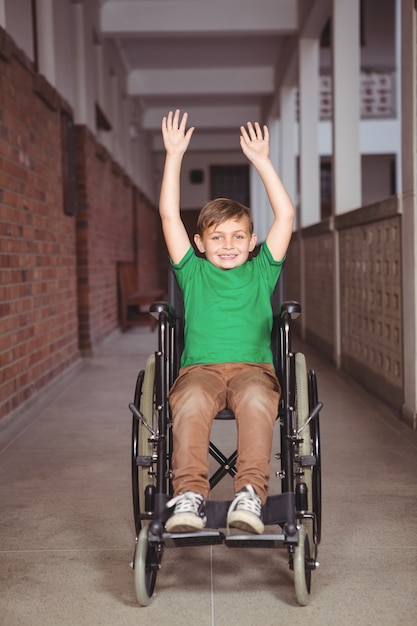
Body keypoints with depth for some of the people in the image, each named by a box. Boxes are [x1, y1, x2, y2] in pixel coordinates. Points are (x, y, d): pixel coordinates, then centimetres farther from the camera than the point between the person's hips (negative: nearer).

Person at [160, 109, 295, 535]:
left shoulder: (261, 272, 18)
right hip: (200, 367, 0)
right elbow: (169, 216, 11)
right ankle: (189, 496, -39)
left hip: (253, 366, 0)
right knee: (191, 399, -35)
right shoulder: (193, 272, 17)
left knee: (256, 396, -36)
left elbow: (285, 216, 11)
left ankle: (251, 494, -40)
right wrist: (174, 156, 7)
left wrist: (261, 161, 8)